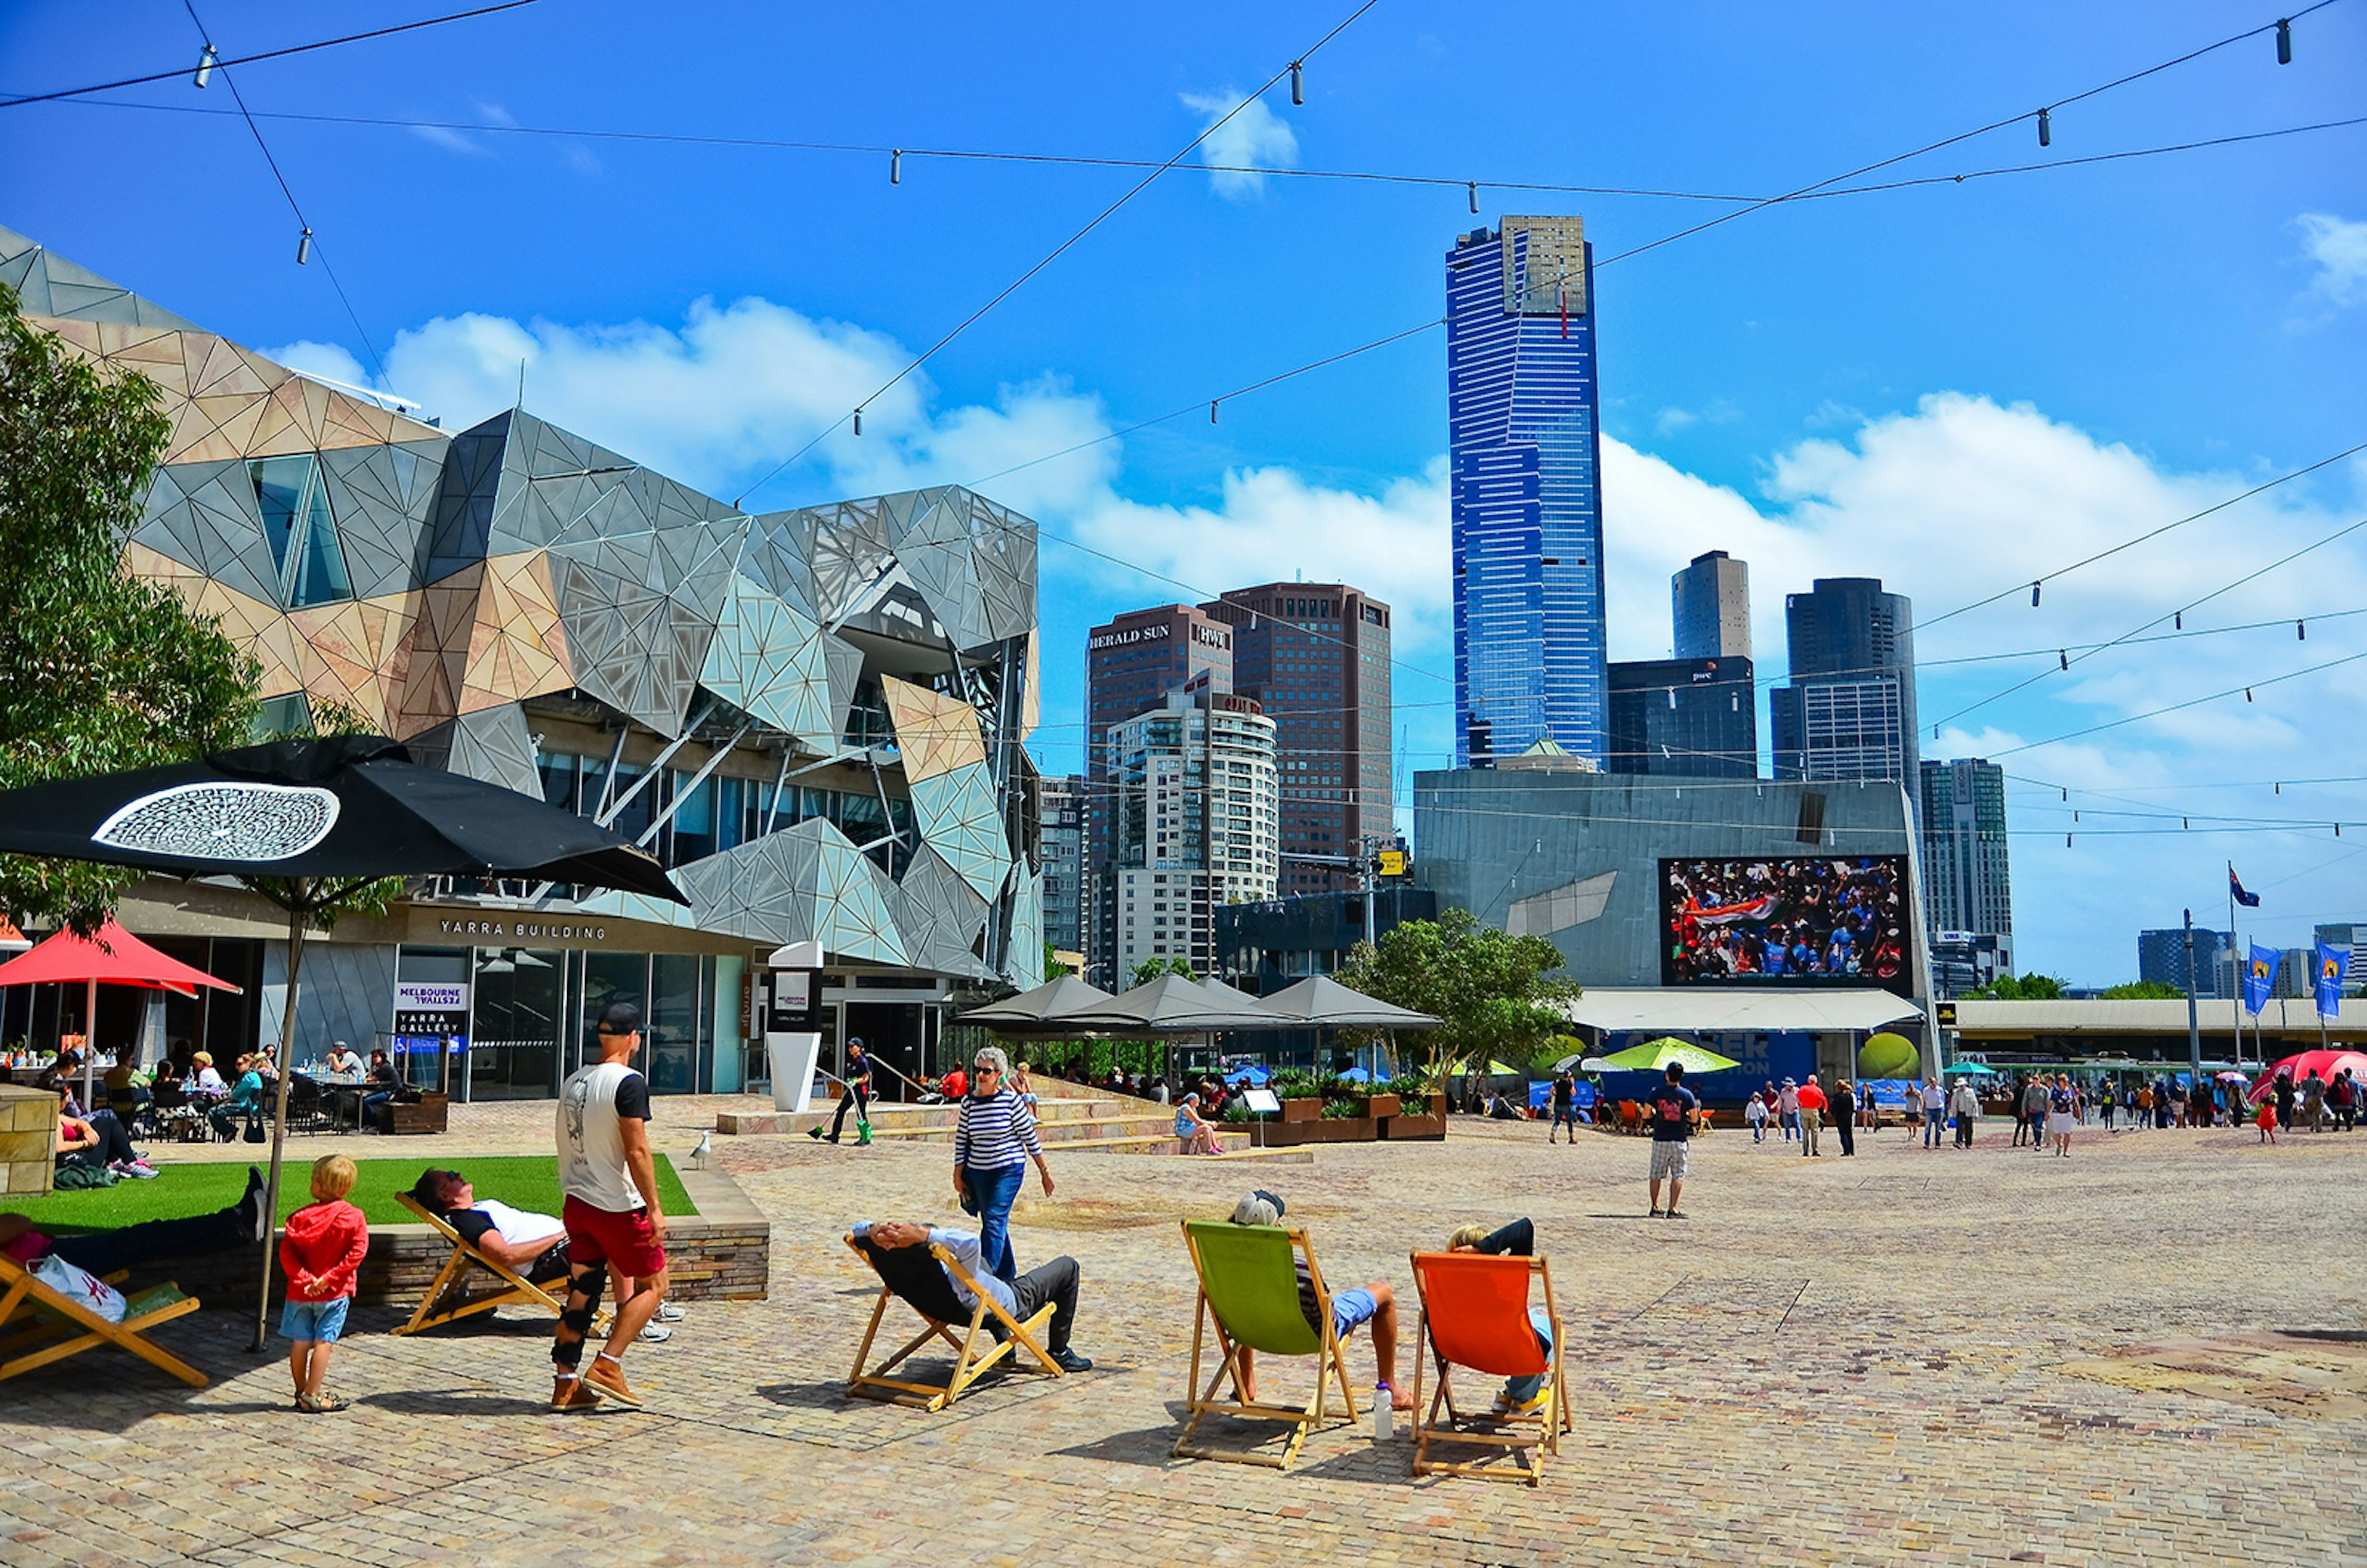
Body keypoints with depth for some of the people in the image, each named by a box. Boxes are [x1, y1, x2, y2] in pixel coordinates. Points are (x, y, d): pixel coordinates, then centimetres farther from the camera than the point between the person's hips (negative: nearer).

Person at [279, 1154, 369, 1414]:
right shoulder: (354, 1217, -7)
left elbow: (286, 1253, -9)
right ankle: (313, 1396, 2)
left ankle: (302, 1392, 21)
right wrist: (329, 1279, -12)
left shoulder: (301, 1216, -3)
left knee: (300, 1342, 10)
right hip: (334, 1293, -2)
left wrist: (304, 1279, -11)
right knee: (323, 1342, 2)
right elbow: (357, 1252, -15)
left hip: (301, 1292, 2)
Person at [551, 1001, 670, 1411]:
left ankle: (565, 1384, 13)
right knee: (653, 1284, 7)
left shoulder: (573, 1081, 9)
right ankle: (606, 1366, 0)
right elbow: (636, 1152, -20)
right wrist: (654, 1207, -15)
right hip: (619, 1207, -7)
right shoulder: (628, 1083, -16)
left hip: (577, 1203, 7)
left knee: (581, 1293, 12)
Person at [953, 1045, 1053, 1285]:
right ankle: (1007, 1275, 27)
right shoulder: (968, 1101, 1)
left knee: (994, 1220, -16)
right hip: (978, 1172, 5)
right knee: (993, 1223, 12)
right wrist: (958, 1175, 8)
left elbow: (1030, 1137, -4)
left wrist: (1045, 1171, 0)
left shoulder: (1011, 1100, -10)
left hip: (1009, 1169, -5)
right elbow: (961, 1140, 8)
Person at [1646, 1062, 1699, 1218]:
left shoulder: (1656, 1093, -3)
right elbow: (1694, 1118, -2)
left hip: (1660, 1140, 1)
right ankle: (1673, 1209, -3)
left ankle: (1655, 1207, 15)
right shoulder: (1687, 1095, -4)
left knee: (1656, 1175, 11)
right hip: (1679, 1140, -1)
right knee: (1678, 1175, 3)